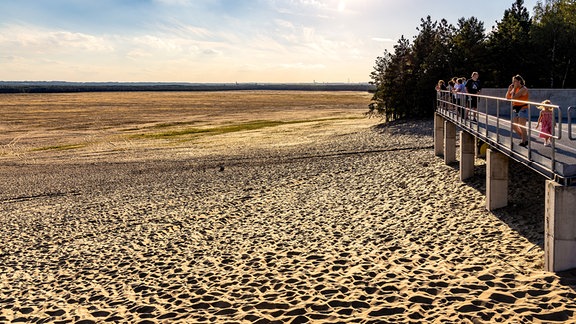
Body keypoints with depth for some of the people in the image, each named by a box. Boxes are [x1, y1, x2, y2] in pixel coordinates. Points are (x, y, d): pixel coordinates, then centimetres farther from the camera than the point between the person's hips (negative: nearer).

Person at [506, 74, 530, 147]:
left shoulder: (523, 89, -16)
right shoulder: (515, 88, 9)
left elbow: (513, 97, -25)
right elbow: (507, 97, 10)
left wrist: (514, 88, -16)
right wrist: (509, 89, -1)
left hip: (523, 109, -9)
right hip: (516, 109, 9)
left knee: (522, 127, -7)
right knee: (514, 125, 11)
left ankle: (524, 141, 3)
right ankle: (523, 137, 26)